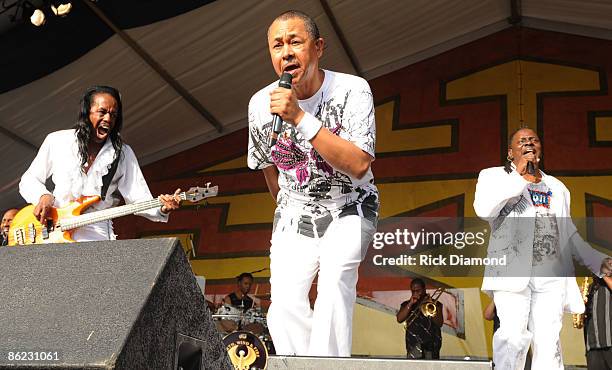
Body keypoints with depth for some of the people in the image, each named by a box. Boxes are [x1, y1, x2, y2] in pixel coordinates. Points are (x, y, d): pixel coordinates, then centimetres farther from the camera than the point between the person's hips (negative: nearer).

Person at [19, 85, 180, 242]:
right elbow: (28, 180, 16)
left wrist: (162, 208, -17)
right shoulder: (56, 141, 7)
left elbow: (139, 200, 3)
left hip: (97, 237, 0)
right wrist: (43, 196, -5)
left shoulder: (123, 154, 8)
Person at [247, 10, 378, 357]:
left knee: (335, 280, -27)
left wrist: (300, 118, -34)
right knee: (285, 308, -13)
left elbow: (359, 166, -29)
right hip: (294, 217, 3)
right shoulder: (260, 104, -6)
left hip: (350, 210, -3)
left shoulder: (352, 90, -17)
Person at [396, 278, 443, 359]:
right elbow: (399, 319, -2)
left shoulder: (435, 304, 11)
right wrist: (410, 304, -6)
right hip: (414, 343, 0)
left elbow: (439, 324, 0)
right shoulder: (406, 305, 15)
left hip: (431, 344, 0)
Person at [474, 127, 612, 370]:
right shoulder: (493, 176, 12)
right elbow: (484, 210, -8)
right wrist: (518, 176, -5)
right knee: (513, 338, -17)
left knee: (548, 342, -3)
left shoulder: (557, 187, 27)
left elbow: (568, 233, 28)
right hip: (512, 270, -4)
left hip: (552, 275, 4)